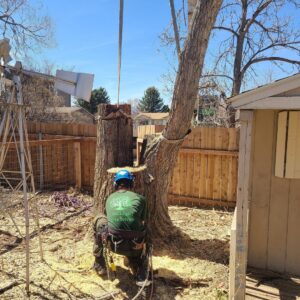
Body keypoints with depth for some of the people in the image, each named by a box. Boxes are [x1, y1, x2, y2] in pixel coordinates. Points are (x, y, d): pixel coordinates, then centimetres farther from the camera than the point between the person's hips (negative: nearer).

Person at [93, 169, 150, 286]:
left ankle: (99, 265, 33)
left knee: (99, 220, 27)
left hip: (114, 244, 0)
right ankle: (141, 275, 18)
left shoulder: (110, 198, 16)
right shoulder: (140, 198, 10)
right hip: (134, 247, 0)